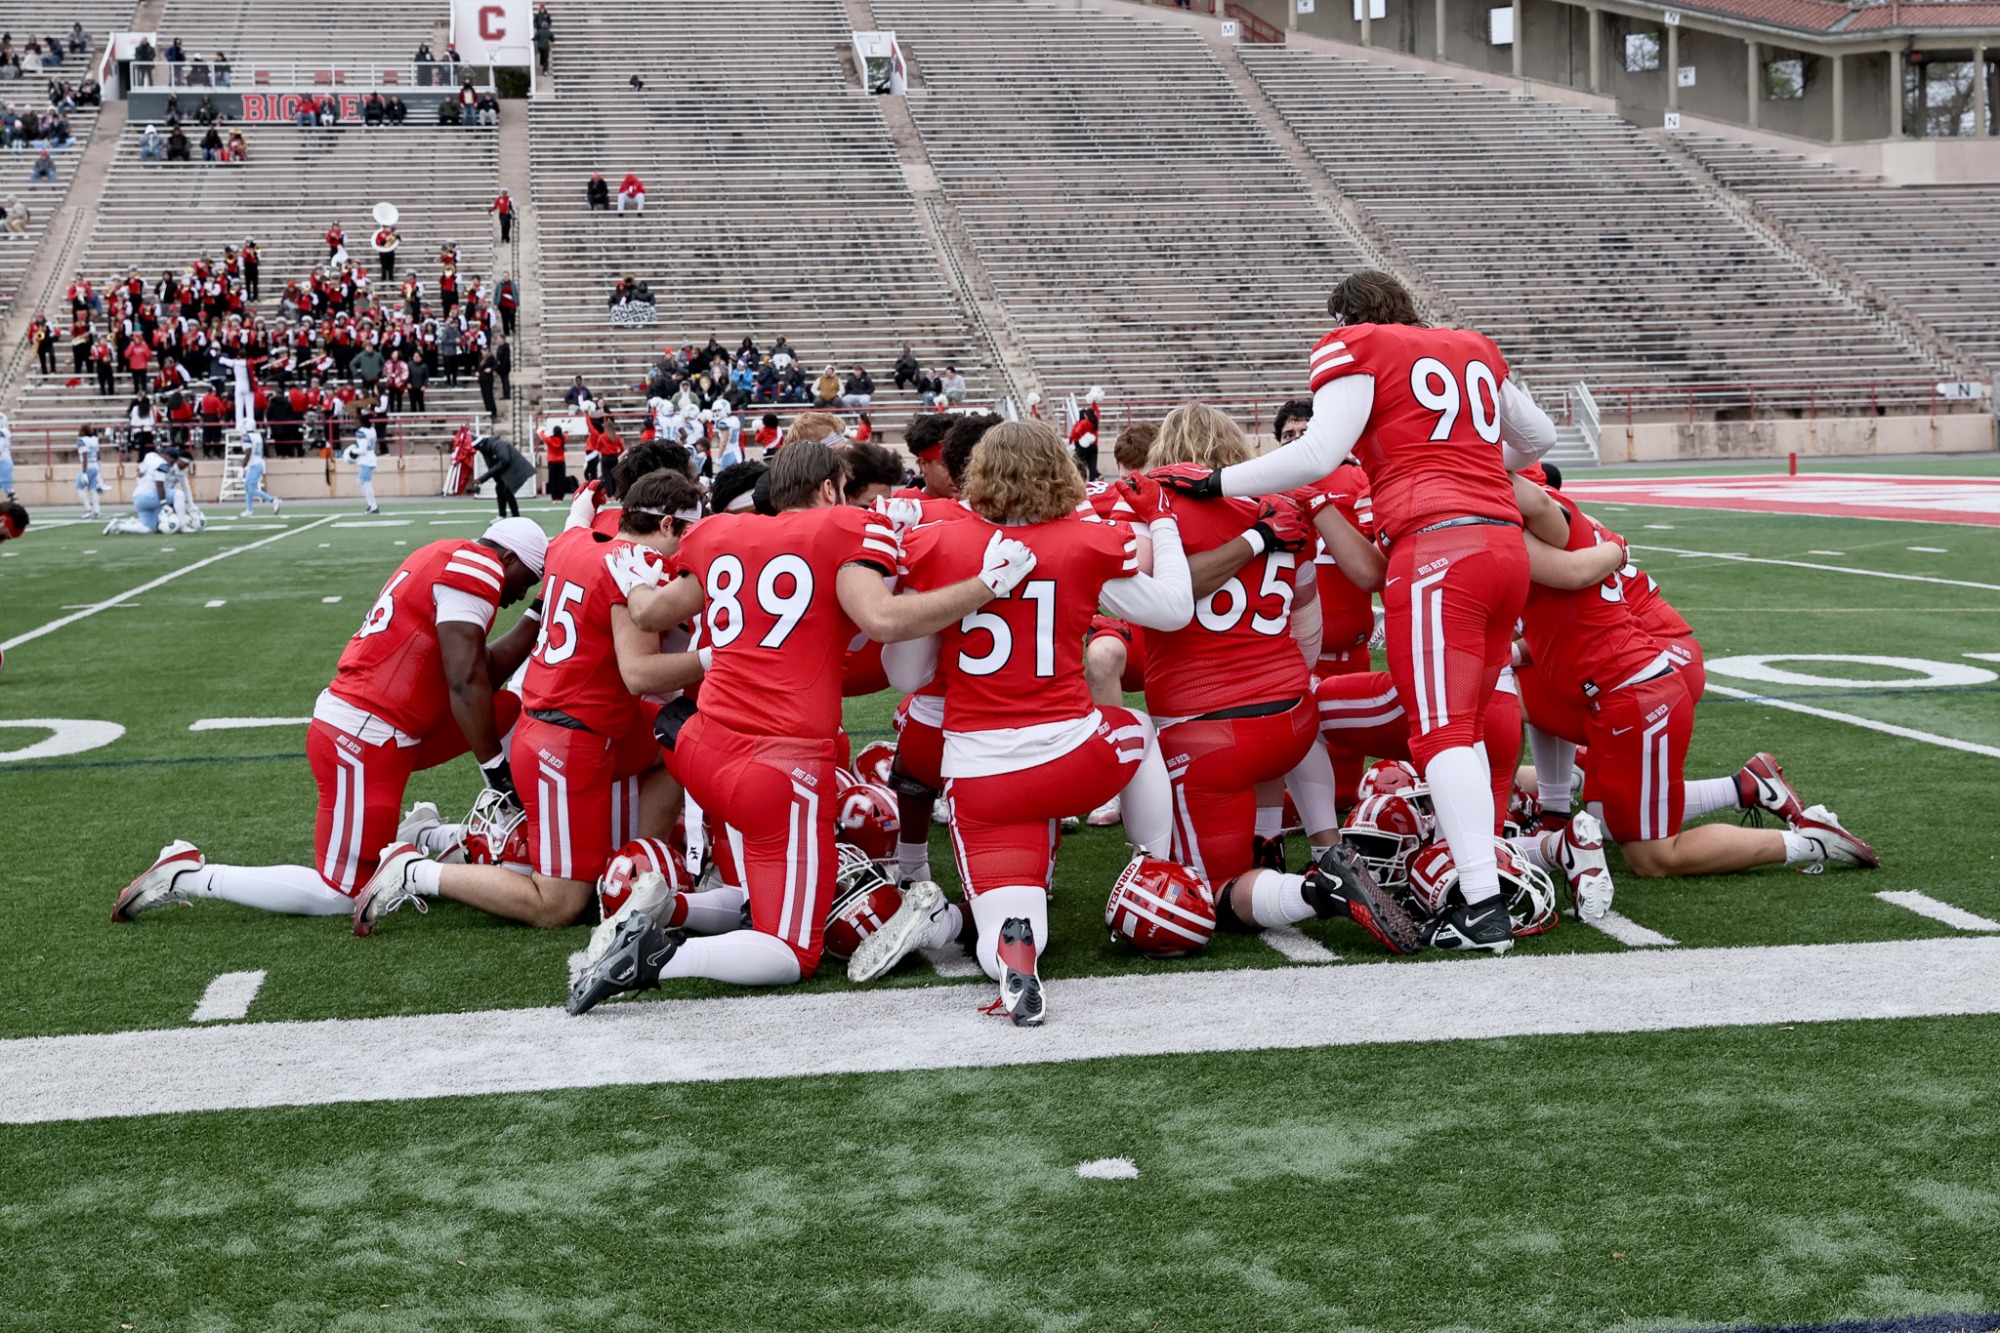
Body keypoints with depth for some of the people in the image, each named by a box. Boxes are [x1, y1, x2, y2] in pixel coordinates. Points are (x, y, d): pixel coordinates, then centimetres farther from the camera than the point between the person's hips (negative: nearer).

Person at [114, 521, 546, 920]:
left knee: (512, 710, 12)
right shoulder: (477, 567, -13)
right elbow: (466, 684, -17)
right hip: (366, 741, -10)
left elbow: (484, 670, 16)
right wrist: (496, 769, -11)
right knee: (341, 896, -2)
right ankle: (189, 876, 3)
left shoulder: (446, 561, 16)